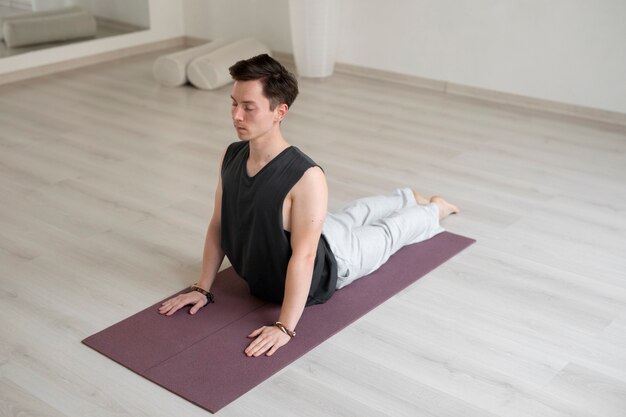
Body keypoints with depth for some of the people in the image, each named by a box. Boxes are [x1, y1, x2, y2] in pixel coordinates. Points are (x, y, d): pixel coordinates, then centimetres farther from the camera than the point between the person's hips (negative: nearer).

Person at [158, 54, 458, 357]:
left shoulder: (306, 178, -43)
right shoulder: (230, 157, -22)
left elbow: (304, 257, -39)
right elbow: (218, 225, -11)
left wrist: (285, 327, -38)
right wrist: (203, 288, -9)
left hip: (325, 263, -6)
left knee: (387, 233, 24)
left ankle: (434, 210, 56)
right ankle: (409, 197, 65)